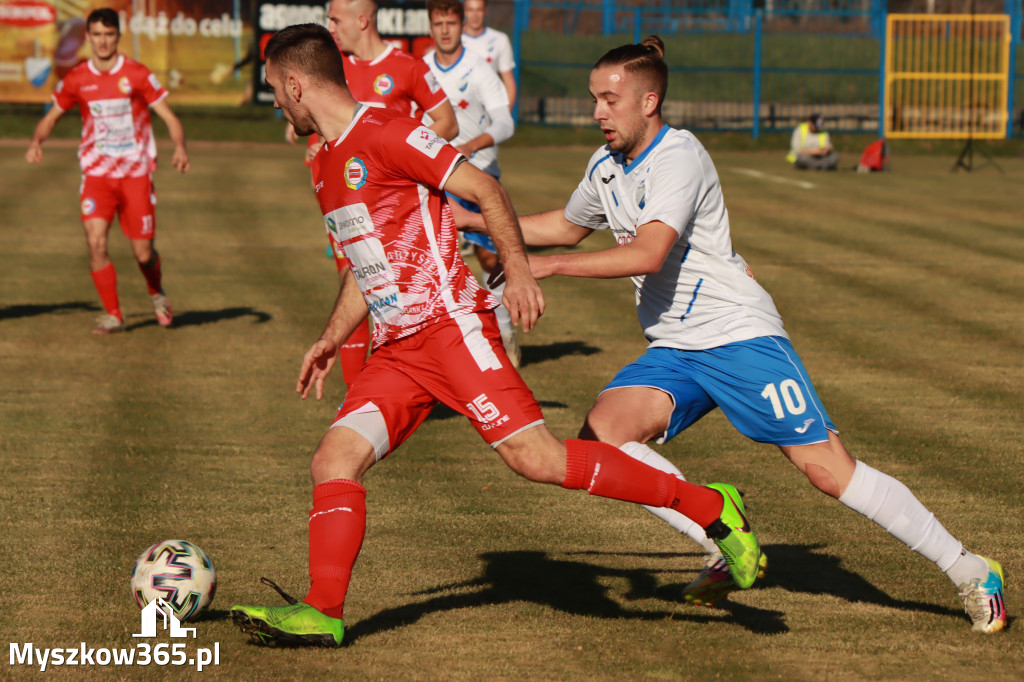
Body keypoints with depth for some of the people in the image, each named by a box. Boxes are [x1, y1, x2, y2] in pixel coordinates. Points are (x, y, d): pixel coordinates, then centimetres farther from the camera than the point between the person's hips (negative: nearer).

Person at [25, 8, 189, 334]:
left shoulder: (136, 75, -5)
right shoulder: (76, 80, 1)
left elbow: (169, 117, -4)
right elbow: (51, 116, 14)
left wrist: (180, 148, -22)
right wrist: (36, 141, -7)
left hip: (136, 172, -1)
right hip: (96, 174, 1)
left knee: (143, 251, 0)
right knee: (95, 243, -17)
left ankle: (157, 294, 34)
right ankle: (112, 315, -4)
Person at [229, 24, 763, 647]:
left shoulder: (383, 133, -8)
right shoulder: (328, 165, 19)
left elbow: (484, 189, -12)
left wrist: (519, 270, -20)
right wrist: (332, 340, 25)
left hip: (452, 326, -9)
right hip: (396, 353, 9)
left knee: (536, 459, -16)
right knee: (334, 462, -7)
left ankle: (712, 508, -10)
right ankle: (322, 613, -8)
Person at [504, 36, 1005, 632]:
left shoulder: (679, 156, -16)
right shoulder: (606, 167, 10)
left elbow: (647, 253, -27)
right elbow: (567, 226, 31)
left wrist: (549, 265, -26)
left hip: (741, 336, -8)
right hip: (673, 353, 8)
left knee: (830, 470, -12)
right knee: (603, 431, -18)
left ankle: (969, 571, 1)